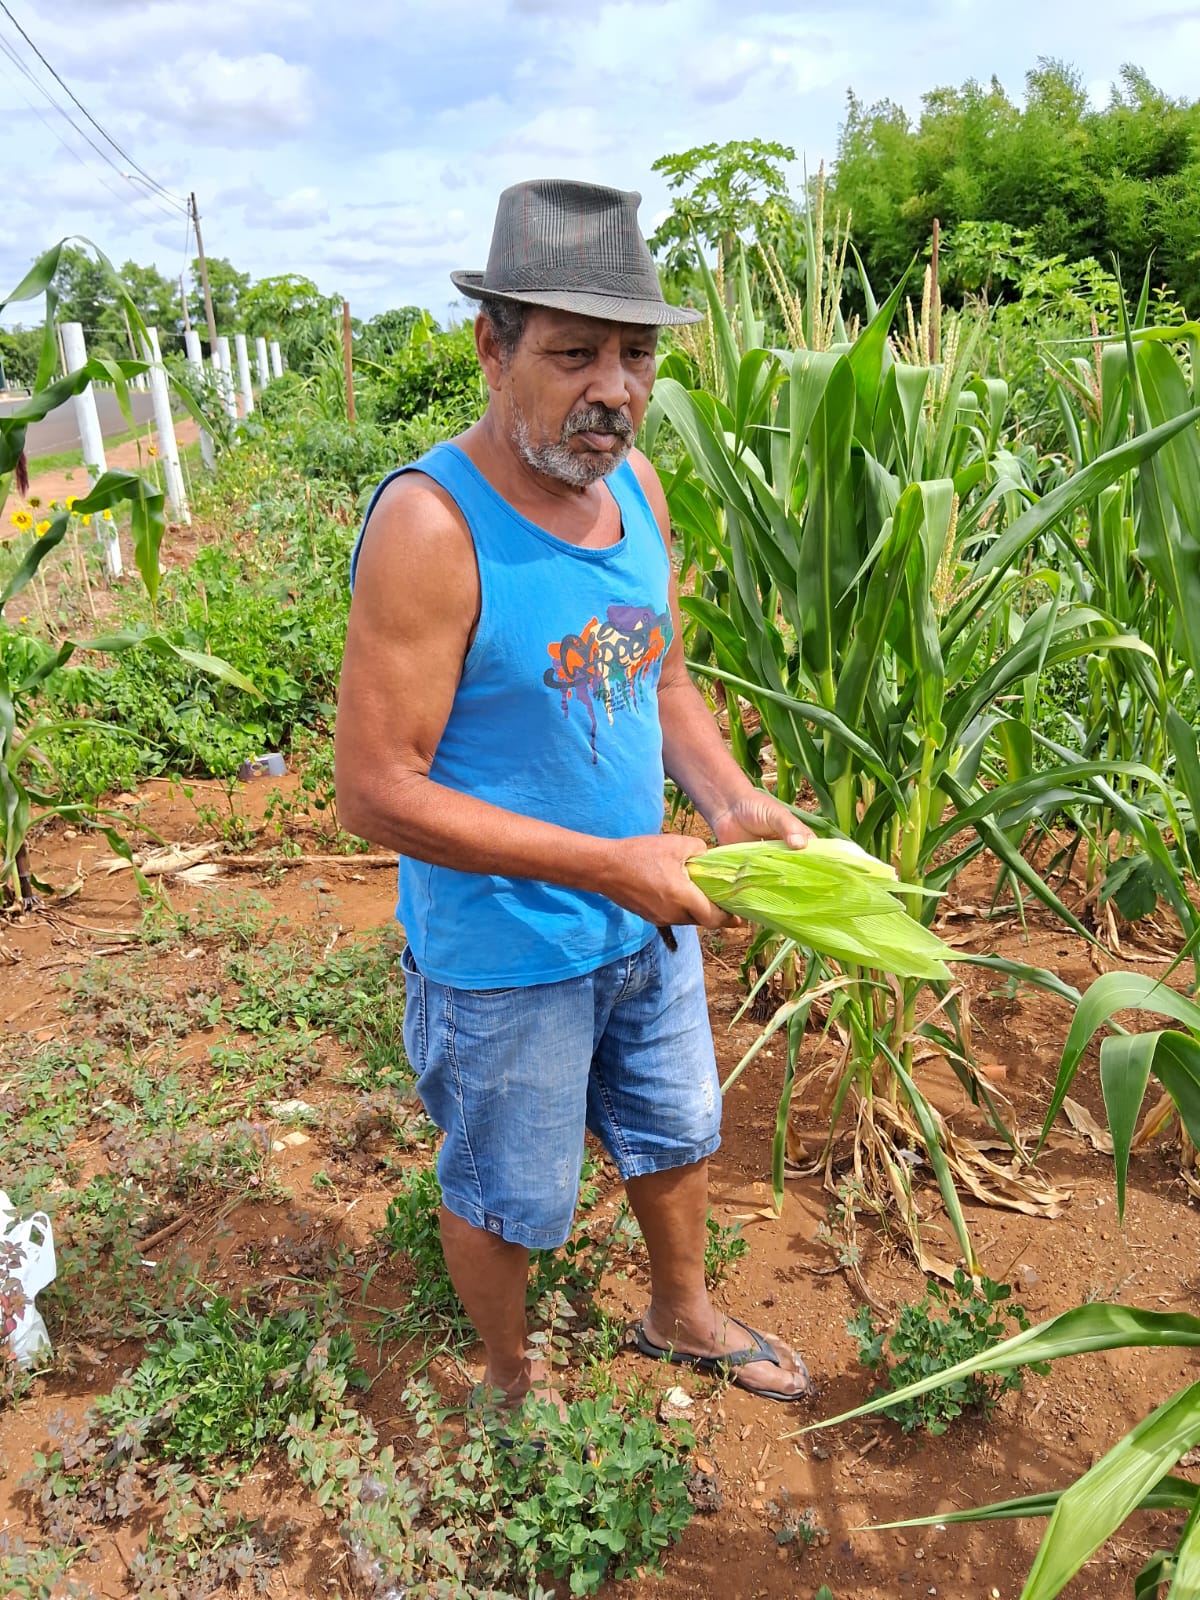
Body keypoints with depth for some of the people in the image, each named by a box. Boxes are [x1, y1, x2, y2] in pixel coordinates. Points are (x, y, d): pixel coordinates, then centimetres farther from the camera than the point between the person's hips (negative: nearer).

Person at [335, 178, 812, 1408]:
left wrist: (731, 803, -10)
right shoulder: (431, 524, -26)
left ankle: (680, 1317, 57)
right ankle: (511, 1380, 49)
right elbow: (375, 791, -26)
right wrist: (612, 863, -27)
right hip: (503, 959, -7)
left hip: (647, 926, 7)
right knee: (508, 1196, 18)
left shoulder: (634, 484, -3)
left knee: (676, 1134, 27)